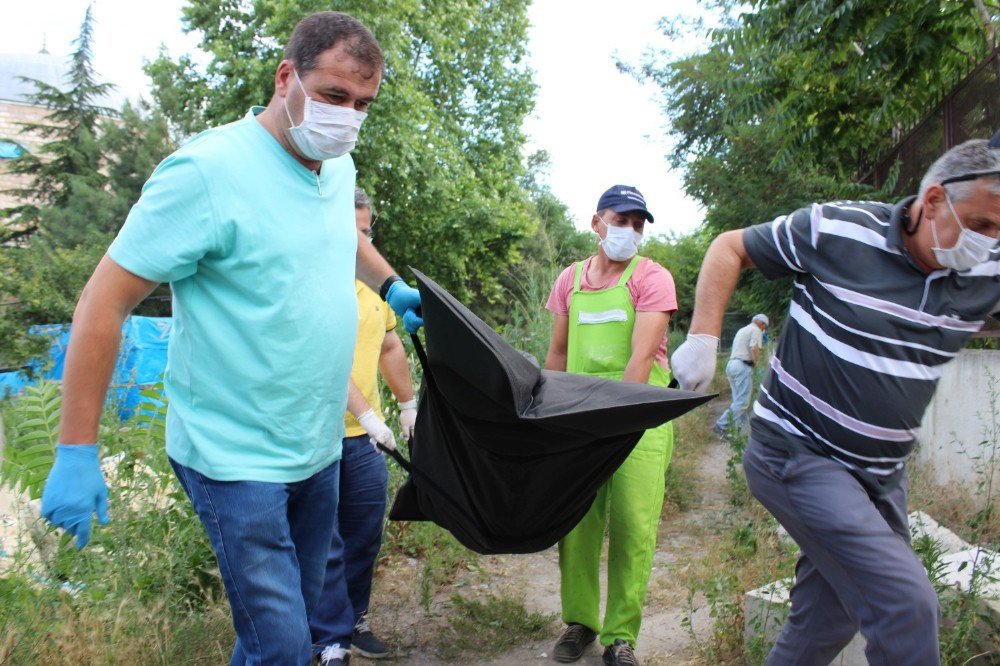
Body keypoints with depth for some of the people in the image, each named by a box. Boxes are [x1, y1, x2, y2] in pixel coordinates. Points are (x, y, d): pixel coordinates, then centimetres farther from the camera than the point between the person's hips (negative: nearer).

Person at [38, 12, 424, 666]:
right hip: (239, 459, -7)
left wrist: (390, 283, 17)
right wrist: (76, 451, -17)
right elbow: (106, 299, -17)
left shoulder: (339, 167, 4)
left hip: (321, 448, 8)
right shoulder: (208, 171, -19)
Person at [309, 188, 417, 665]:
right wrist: (367, 414, -25)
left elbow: (390, 348, 24)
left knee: (364, 539, 14)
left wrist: (409, 404, 25)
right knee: (325, 546, 2)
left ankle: (353, 621, 32)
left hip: (365, 438, 7)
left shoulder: (374, 284, 13)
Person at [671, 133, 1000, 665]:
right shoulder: (838, 232, -14)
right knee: (908, 605, -18)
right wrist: (703, 338, -12)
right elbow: (730, 248, -4)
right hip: (798, 455, -6)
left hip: (881, 475, 7)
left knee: (828, 620, 17)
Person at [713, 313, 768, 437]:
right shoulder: (756, 330, -2)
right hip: (743, 366, -10)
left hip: (731, 364, 10)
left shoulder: (742, 330, 25)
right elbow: (754, 348, -16)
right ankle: (721, 426, -15)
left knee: (739, 400, 9)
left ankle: (743, 429, 8)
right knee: (742, 401, -9)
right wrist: (755, 363, -4)